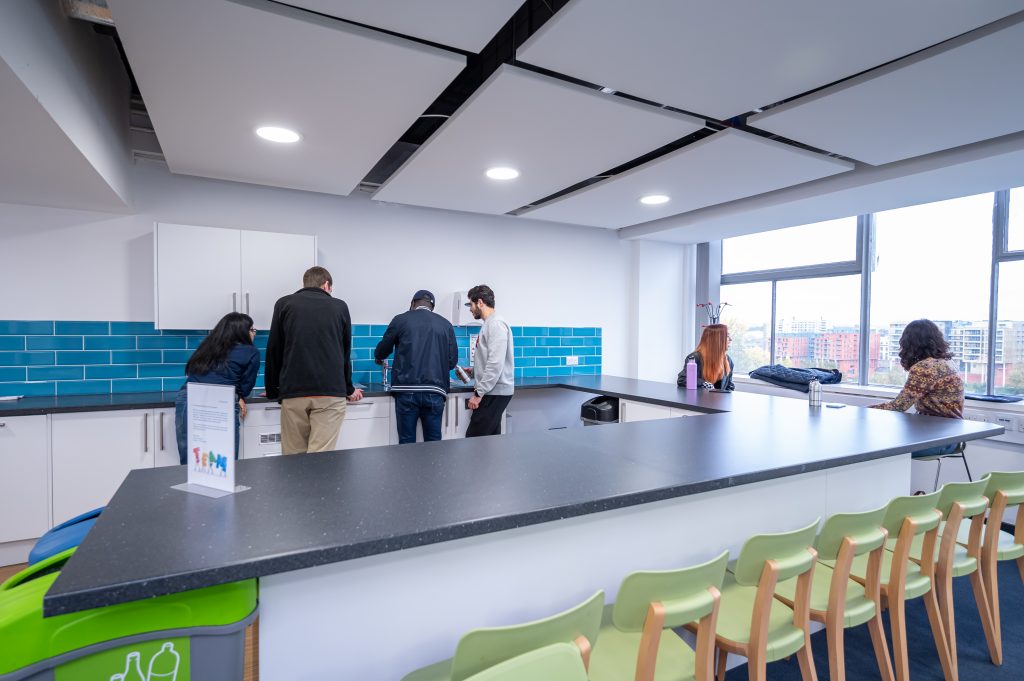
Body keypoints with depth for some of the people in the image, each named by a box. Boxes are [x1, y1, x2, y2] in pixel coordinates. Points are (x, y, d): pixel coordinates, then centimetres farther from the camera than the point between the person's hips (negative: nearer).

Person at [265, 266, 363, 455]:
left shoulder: (284, 304, 12)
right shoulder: (340, 307, 12)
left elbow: (273, 352, 13)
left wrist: (272, 391, 26)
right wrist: (349, 389, 32)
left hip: (292, 392, 1)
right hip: (330, 392, -1)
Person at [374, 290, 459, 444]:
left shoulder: (401, 320, 5)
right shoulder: (446, 324, 9)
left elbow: (381, 351, 14)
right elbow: (452, 361, 9)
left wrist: (379, 358, 37)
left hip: (406, 390, -1)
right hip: (435, 392, 1)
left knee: (407, 442, 6)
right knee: (433, 442, 8)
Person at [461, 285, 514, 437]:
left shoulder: (496, 323, -13)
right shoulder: (489, 324, 18)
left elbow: (496, 364, -21)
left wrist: (478, 393, -20)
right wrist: (473, 371, 14)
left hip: (496, 392, -10)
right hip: (492, 391, 10)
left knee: (474, 437, -11)